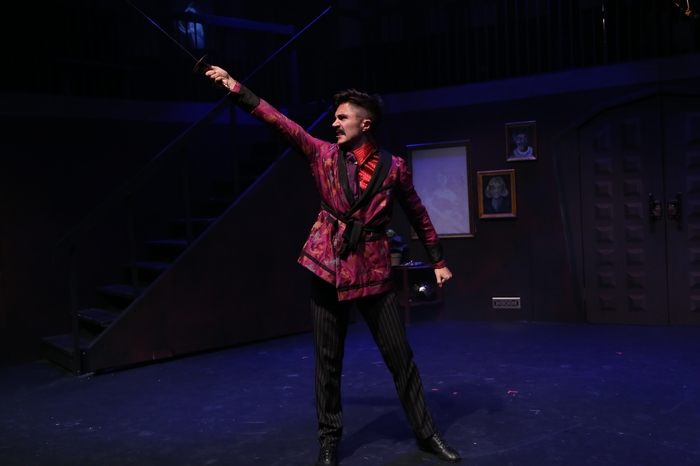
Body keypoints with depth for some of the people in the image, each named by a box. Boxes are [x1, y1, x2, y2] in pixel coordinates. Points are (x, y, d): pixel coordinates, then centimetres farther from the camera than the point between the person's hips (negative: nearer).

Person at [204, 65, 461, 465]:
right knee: (328, 359, 7)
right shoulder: (325, 155, 2)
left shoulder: (393, 167, 0)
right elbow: (280, 122, -2)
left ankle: (426, 433, 20)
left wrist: (438, 260, 10)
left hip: (373, 270, -1)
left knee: (400, 355, 4)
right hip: (329, 265, 1)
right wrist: (236, 89, -5)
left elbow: (419, 215, 9)